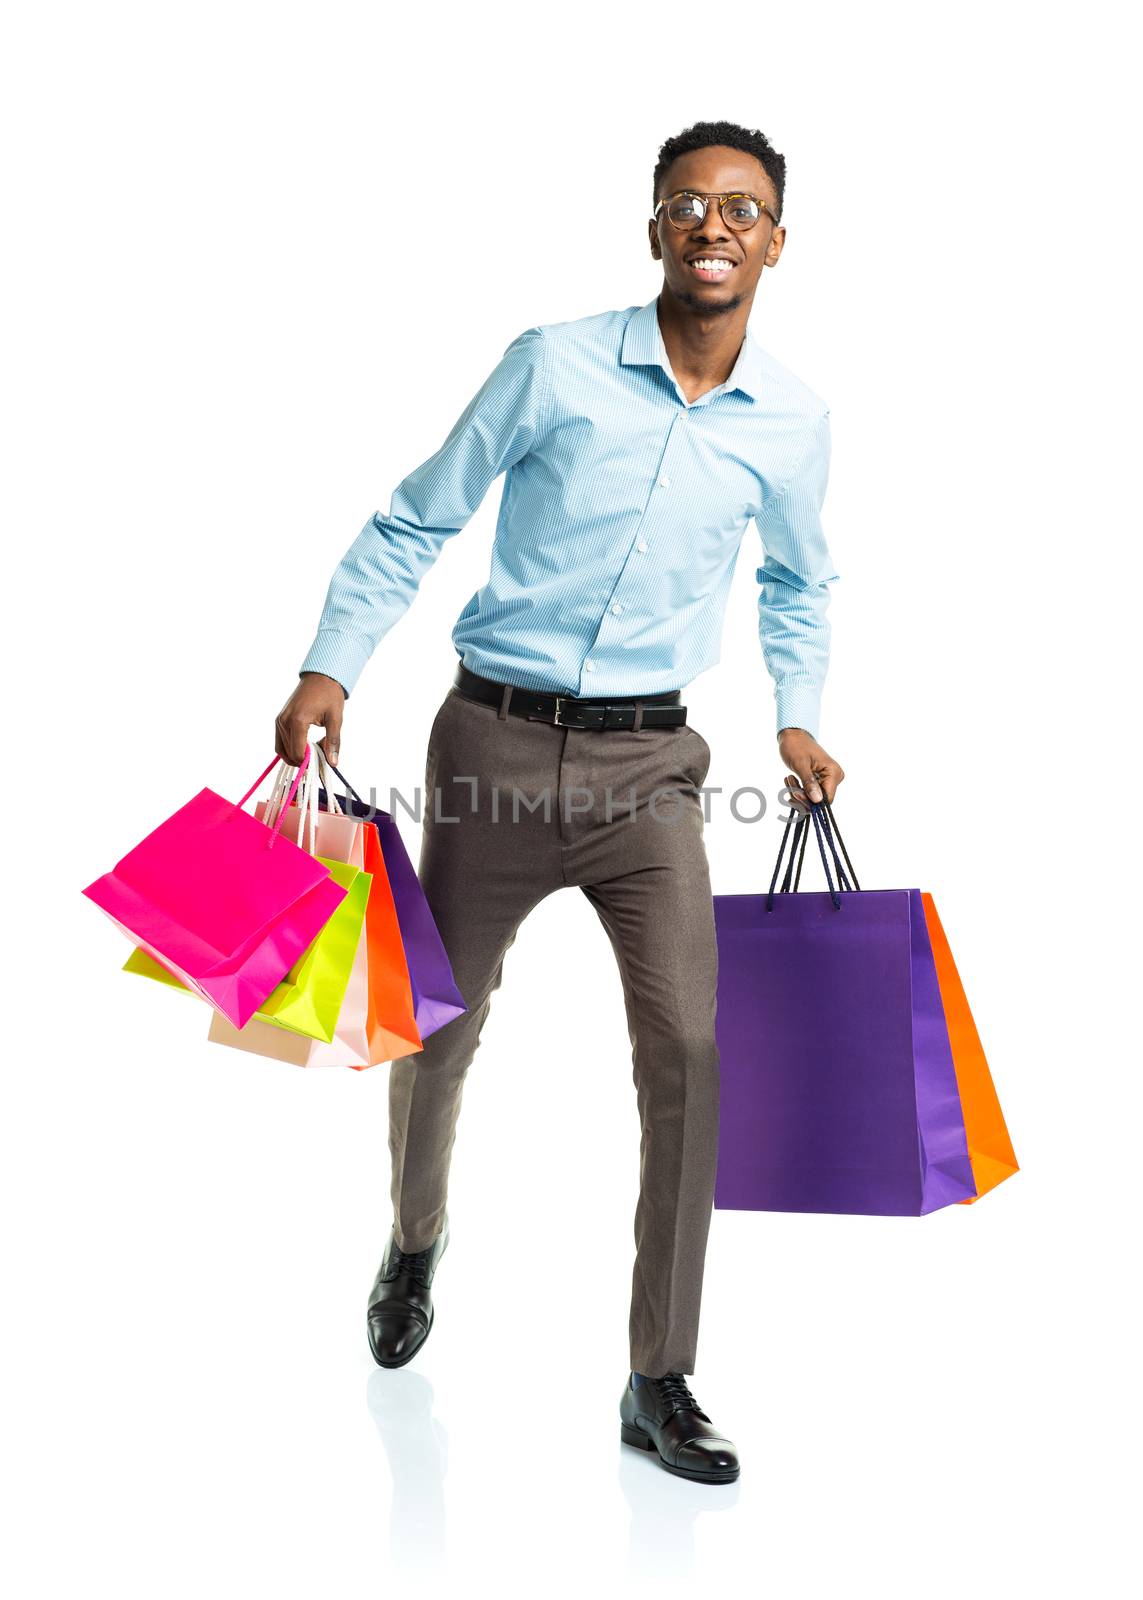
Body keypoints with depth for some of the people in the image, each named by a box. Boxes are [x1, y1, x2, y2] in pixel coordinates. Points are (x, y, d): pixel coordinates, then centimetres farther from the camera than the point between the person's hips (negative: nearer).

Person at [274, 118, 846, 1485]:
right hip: (496, 740, -1)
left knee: (689, 1046, -11)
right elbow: (415, 523, -1)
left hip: (646, 766, 1)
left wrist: (796, 717, 11)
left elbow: (798, 583, 22)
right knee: (435, 1024, 12)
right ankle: (414, 1246, 43)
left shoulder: (792, 423, 3)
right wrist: (329, 669, -10)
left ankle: (659, 1385, 2)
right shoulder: (557, 364, -7)